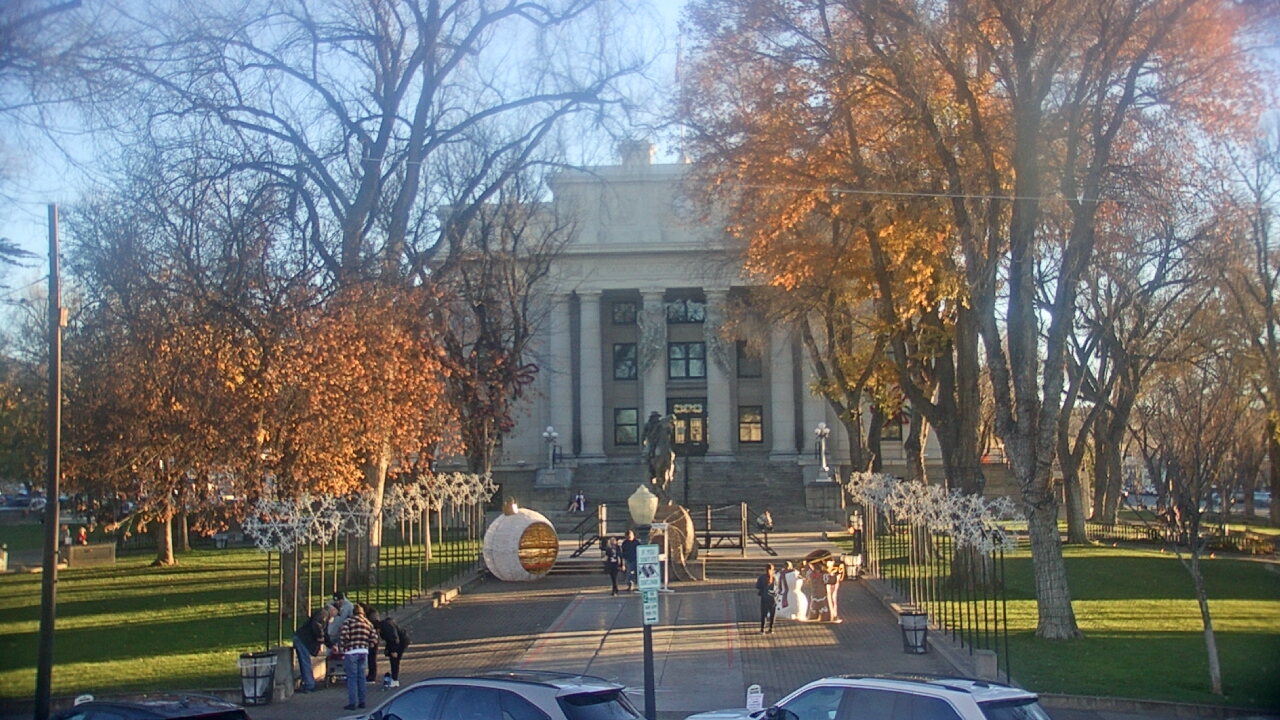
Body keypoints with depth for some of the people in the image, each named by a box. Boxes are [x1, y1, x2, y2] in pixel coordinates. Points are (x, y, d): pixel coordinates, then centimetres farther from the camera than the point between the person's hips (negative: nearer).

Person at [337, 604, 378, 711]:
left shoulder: (349, 621, -2)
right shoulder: (368, 623, 13)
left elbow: (343, 637, -12)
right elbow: (374, 638, 8)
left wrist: (342, 651, -5)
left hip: (351, 653, -5)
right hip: (364, 653, 5)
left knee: (352, 678, -2)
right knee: (361, 677, 12)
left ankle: (352, 703, -5)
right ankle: (362, 702, 14)